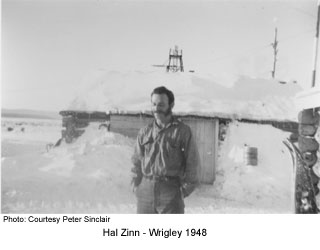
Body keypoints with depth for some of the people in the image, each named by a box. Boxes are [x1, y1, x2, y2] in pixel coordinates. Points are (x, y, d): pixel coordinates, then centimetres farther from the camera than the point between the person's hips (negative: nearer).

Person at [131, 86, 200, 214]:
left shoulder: (183, 131, -3)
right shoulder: (144, 132, 9)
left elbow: (193, 163, -1)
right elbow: (137, 161, 14)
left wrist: (185, 189, -4)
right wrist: (136, 186, 6)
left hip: (171, 191, -4)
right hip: (145, 192, 4)